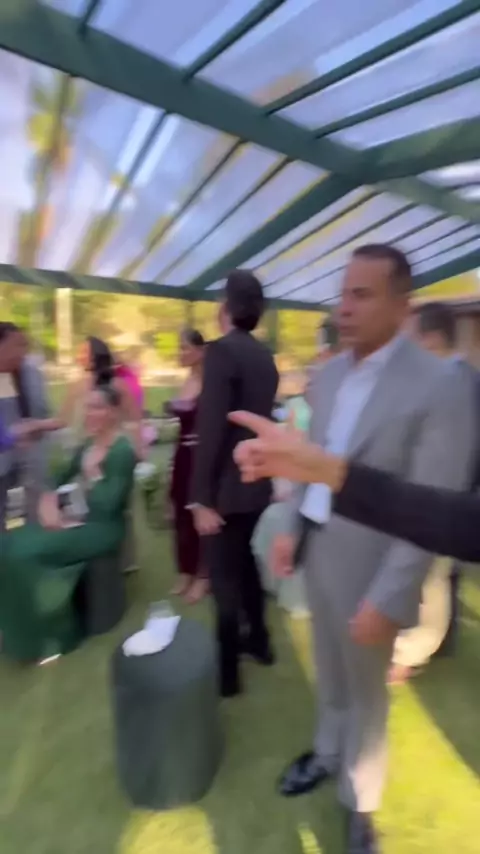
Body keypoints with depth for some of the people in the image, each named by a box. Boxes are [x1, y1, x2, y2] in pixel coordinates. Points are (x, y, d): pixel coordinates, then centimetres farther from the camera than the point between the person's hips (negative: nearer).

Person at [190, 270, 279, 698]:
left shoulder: (222, 350, -17)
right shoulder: (265, 355, 8)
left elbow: (211, 428, -23)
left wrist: (203, 497, -20)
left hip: (229, 485, -8)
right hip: (257, 481, 8)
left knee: (224, 575, 6)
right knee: (244, 559, 23)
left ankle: (227, 670, 22)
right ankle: (258, 638, 40)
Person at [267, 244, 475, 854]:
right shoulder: (328, 374, 2)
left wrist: (388, 596, -17)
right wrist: (291, 528, 6)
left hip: (368, 564, -5)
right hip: (315, 548, 6)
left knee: (365, 689, 18)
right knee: (330, 674, 27)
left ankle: (358, 802, 46)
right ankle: (328, 753, 54)